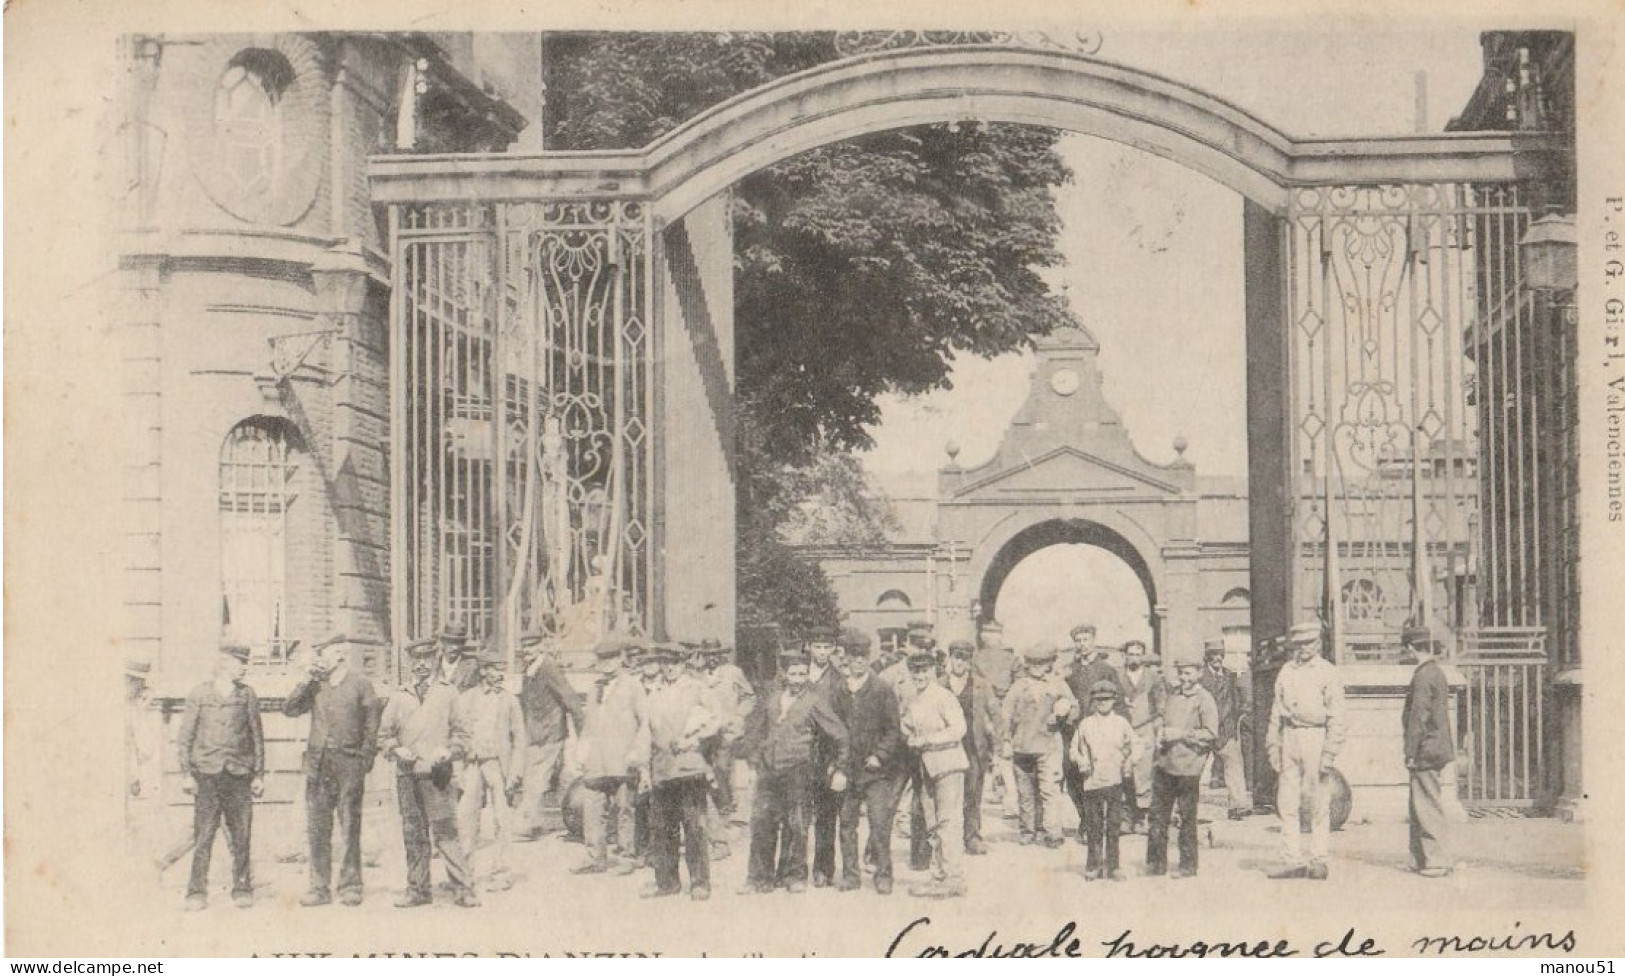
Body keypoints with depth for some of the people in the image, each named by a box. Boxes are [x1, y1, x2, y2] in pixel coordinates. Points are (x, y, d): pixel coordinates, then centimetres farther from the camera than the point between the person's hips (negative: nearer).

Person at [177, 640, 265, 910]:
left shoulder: (247, 695, 9)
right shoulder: (199, 694, 4)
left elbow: (257, 737, 13)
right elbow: (184, 736, 5)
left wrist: (259, 775, 8)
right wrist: (187, 774, -2)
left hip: (239, 775, 2)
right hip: (207, 774, -2)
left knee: (240, 836, 1)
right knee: (203, 836, -6)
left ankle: (242, 889, 11)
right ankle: (197, 892, -2)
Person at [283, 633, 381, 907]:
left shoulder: (360, 685, 2)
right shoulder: (315, 687, 12)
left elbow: (372, 725, 3)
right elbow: (289, 709, 3)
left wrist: (365, 759, -5)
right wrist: (309, 679, -2)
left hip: (349, 764, -3)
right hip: (318, 764, 4)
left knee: (349, 828, 0)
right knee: (317, 828, 3)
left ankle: (350, 887, 6)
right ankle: (319, 887, 9)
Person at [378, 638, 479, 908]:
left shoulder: (448, 694, 10)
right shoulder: (398, 697, 14)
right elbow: (383, 736, 16)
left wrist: (445, 752, -6)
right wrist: (398, 749, -3)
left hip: (437, 774, -3)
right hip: (407, 775, 3)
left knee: (445, 831, -9)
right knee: (413, 834, 4)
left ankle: (464, 889, -7)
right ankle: (417, 889, 11)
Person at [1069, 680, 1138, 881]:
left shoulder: (1121, 723, 5)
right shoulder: (1085, 724, 4)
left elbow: (1135, 745, 12)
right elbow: (1075, 749, 12)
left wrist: (1130, 761, -5)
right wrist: (1081, 761, -7)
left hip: (1115, 781, 0)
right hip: (1092, 781, 0)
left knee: (1114, 825, 1)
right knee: (1094, 827, 4)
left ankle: (1113, 866, 10)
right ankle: (1093, 866, 14)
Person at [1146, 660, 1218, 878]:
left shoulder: (1204, 700, -6)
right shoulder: (1173, 694, 13)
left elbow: (1211, 734, -13)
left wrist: (1182, 734, -18)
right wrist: (1161, 733, 6)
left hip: (1187, 767, -6)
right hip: (1165, 763, 6)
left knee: (1187, 817, 2)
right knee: (1158, 813, 7)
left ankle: (1187, 866, 11)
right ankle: (1156, 863, 15)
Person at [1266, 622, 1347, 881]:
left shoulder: (1327, 673, -1)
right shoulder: (1286, 672, 13)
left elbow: (1336, 718, -5)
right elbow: (1276, 711, 16)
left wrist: (1329, 752, -12)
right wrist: (1273, 745, 9)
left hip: (1315, 735, -5)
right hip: (1289, 737, 5)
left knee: (1318, 804, -1)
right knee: (1286, 801, 3)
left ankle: (1318, 861, 5)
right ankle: (1292, 860, 8)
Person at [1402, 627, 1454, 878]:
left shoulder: (1424, 677, -16)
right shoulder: (1437, 672, 13)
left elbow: (1418, 718, -18)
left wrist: (1411, 754, -14)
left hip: (1425, 752, -10)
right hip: (1437, 749, 10)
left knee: (1429, 808, -4)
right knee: (1419, 807, 14)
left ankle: (1438, 862, 0)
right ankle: (1420, 860, 19)